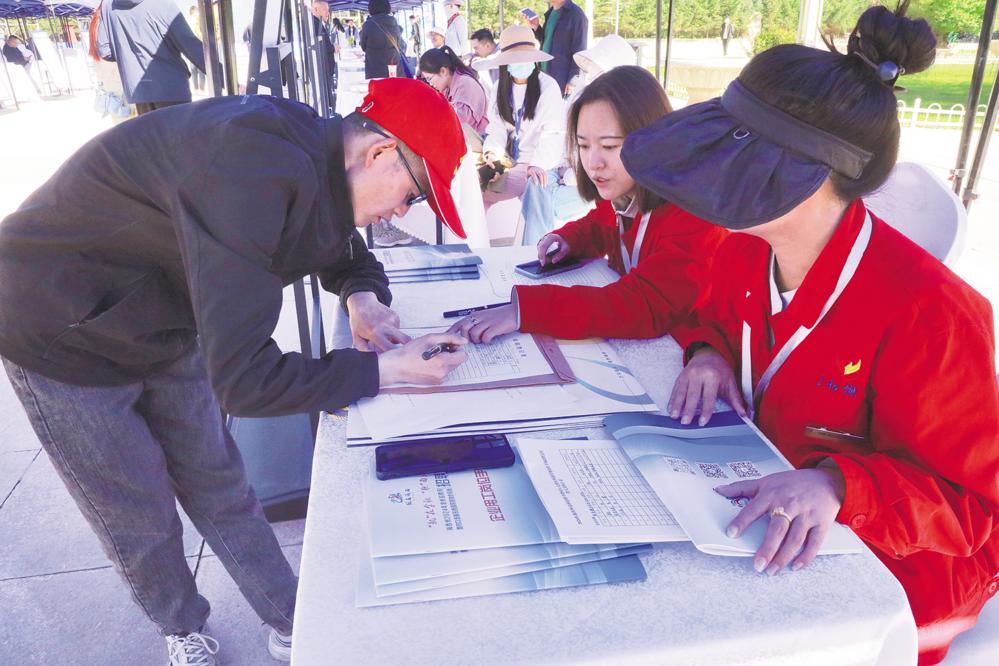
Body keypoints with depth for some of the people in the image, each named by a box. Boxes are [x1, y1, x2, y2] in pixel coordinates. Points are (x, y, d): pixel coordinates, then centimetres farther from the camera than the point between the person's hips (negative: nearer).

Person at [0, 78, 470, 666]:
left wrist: (362, 297, -11)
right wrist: (386, 368, -30)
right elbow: (243, 381, -38)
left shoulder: (312, 151, -10)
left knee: (219, 490, 12)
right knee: (142, 523, 10)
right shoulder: (255, 175, -38)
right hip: (62, 336, -7)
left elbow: (346, 251, 11)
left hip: (162, 328, 7)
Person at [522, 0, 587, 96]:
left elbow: (579, 53, -12)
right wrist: (536, 27, 6)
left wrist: (573, 81, -16)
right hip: (546, 78, 8)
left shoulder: (576, 15, -10)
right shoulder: (550, 12, 14)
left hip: (563, 81, -8)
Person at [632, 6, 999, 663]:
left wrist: (838, 484, -37)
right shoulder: (745, 250, -8)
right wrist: (709, 353, -10)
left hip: (889, 561, -5)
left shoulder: (925, 314, -28)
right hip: (758, 507, 6)